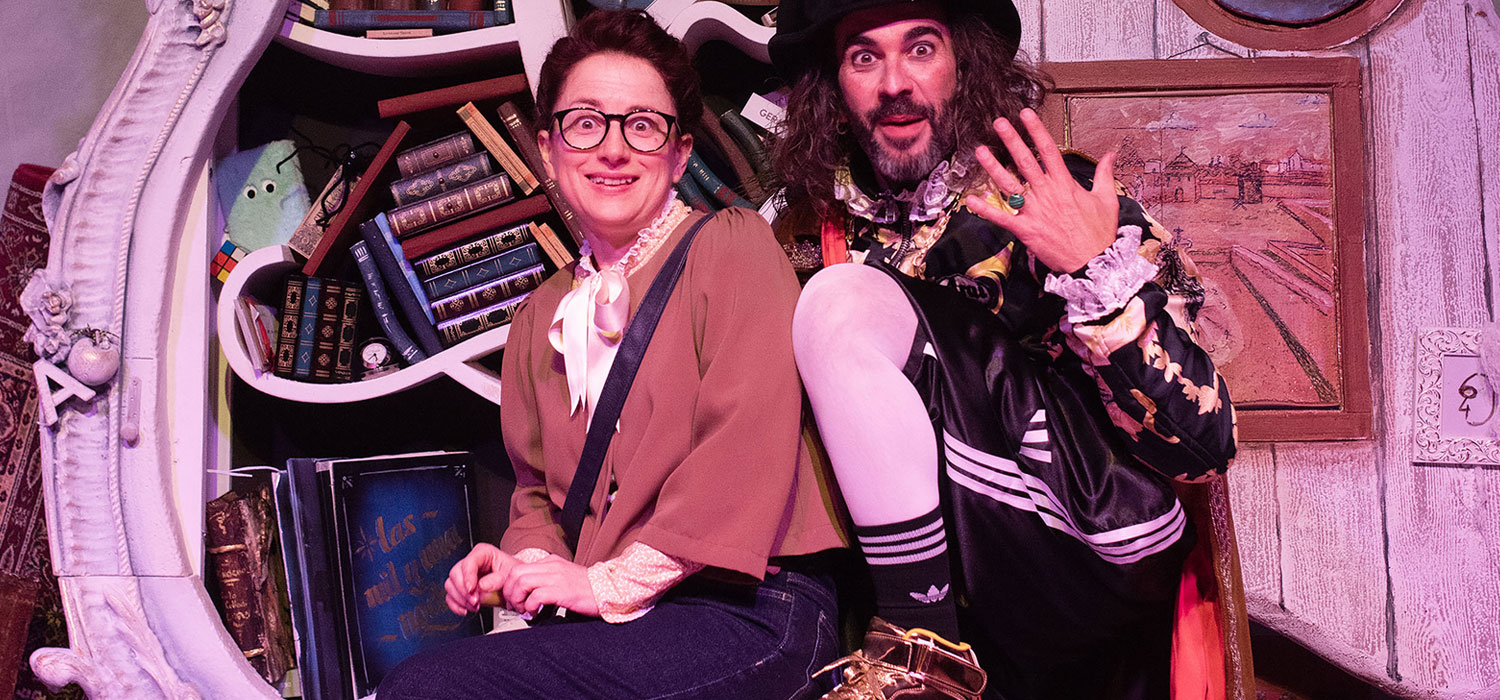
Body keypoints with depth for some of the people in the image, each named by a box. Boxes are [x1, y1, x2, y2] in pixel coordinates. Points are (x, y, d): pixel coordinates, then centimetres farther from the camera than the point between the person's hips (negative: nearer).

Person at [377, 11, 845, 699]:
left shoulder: (732, 247, -3)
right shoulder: (539, 320, 18)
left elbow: (747, 447, -14)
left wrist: (614, 582, -15)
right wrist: (524, 561, 1)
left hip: (748, 612, -6)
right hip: (611, 620, 6)